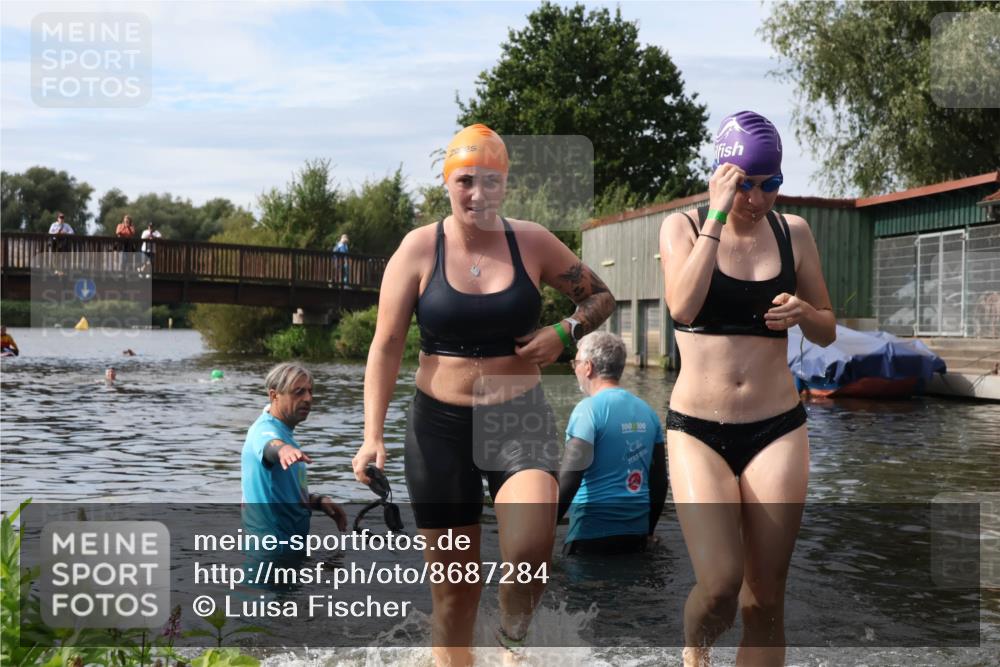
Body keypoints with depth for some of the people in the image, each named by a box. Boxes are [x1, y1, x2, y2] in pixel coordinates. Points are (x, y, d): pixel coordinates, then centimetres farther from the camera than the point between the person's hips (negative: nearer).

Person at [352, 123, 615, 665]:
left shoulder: (532, 242, 0)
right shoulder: (419, 248, -3)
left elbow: (600, 297, 12)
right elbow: (387, 345, -2)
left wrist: (566, 331, -8)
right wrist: (373, 433, -9)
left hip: (520, 418, 0)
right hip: (441, 423, 0)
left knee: (530, 549, -23)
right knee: (453, 586, 8)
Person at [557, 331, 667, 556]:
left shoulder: (588, 409, -11)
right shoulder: (647, 411, 9)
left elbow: (569, 478, -19)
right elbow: (660, 479, 13)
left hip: (593, 536, -6)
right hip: (637, 535, 7)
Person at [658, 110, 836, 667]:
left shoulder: (794, 231, 5)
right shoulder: (684, 227, -1)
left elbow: (828, 332, 12)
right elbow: (683, 307, -20)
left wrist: (803, 313, -10)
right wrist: (718, 216, -20)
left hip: (777, 430, 2)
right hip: (697, 430, -2)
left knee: (765, 600, 4)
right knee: (720, 586, -15)